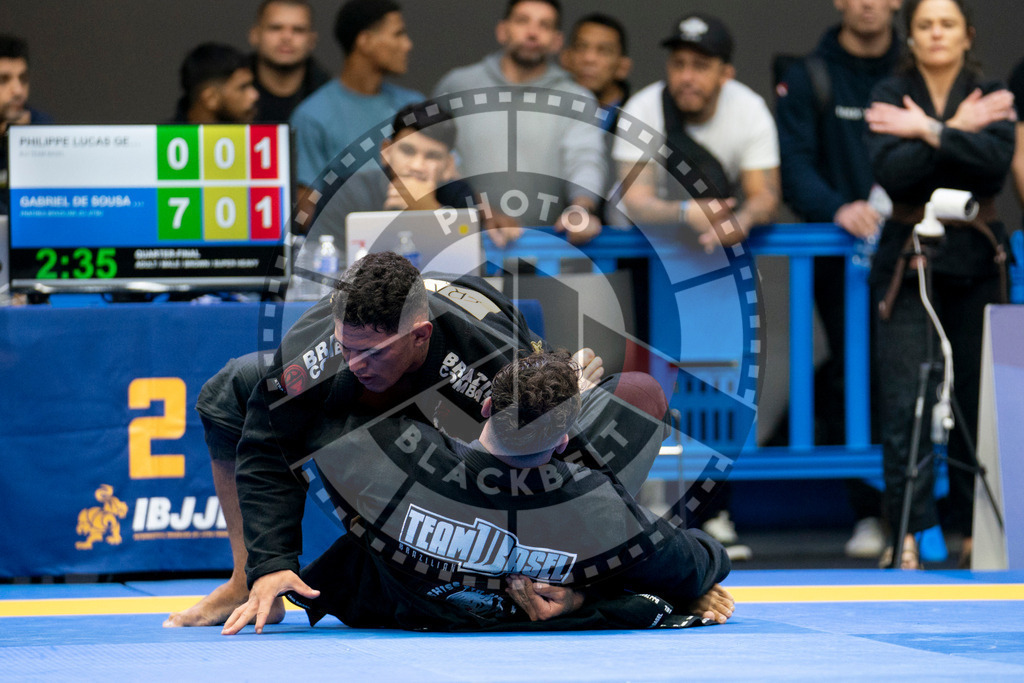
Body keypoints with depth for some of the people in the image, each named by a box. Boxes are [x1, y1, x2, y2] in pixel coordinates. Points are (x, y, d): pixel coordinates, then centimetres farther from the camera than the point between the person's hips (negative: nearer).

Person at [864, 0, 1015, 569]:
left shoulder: (990, 99, 5)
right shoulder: (890, 97, 3)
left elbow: (996, 162, -15)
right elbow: (891, 172, -12)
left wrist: (929, 131, -18)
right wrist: (957, 133, -13)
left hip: (975, 264, 1)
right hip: (907, 263, -1)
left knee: (977, 398, 3)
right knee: (906, 403, -10)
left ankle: (973, 528, 12)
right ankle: (908, 534, -11)